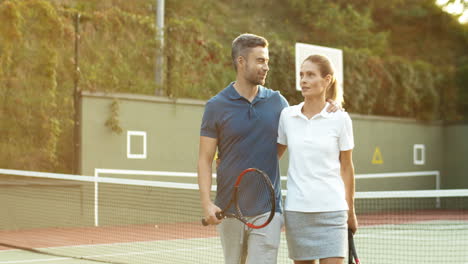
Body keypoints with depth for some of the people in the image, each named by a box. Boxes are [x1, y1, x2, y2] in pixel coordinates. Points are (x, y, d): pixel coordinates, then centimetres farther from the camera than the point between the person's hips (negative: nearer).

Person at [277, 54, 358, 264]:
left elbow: (346, 167, 4)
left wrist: (350, 211, 9)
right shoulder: (287, 115, 5)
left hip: (331, 209, -2)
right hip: (296, 209, 3)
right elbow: (275, 155, 16)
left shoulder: (340, 118, -2)